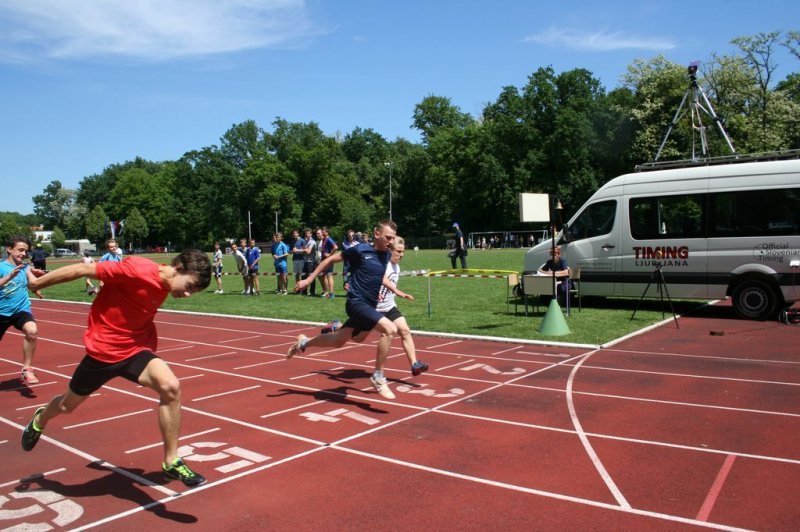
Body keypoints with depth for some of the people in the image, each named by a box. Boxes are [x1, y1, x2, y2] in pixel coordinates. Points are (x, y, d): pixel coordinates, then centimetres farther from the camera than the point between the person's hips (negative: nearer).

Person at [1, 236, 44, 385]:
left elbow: (34, 287, -3)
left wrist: (36, 276, -21)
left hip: (21, 310, 1)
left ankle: (27, 369, -15)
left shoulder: (26, 267, 4)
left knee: (32, 331, -30)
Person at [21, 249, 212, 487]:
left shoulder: (164, 283, -5)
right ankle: (40, 420, 60)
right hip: (102, 350, -4)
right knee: (68, 405, 22)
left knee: (171, 387, -24)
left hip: (134, 349, 4)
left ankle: (171, 462, -10)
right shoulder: (138, 270, -28)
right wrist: (36, 283, -9)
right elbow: (83, 269, -20)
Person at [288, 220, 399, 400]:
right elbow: (331, 259, -3)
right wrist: (309, 279, -1)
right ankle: (378, 377, -14)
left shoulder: (386, 255, 5)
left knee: (338, 341, 22)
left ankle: (304, 343, 45)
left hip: (370, 306, 8)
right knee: (390, 329, -27)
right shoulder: (360, 250, -14)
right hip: (356, 302, -8)